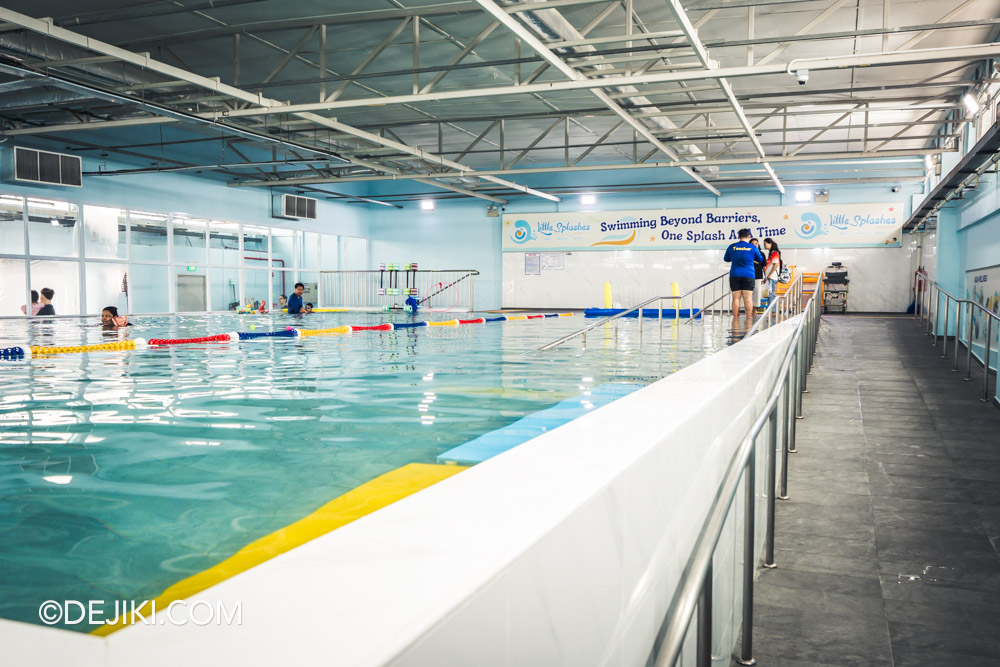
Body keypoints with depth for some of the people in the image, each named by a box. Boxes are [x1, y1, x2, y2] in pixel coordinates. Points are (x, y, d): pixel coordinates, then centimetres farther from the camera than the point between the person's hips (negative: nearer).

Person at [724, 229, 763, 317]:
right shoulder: (752, 248, 0)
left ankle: (735, 318, 0)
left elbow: (726, 259, 17)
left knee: (736, 298, 2)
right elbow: (760, 259, 14)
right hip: (748, 275, -1)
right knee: (748, 298, 0)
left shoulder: (732, 247, 2)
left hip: (735, 275, 1)